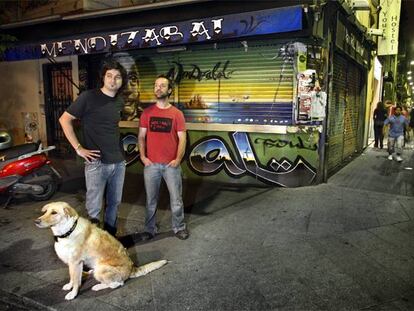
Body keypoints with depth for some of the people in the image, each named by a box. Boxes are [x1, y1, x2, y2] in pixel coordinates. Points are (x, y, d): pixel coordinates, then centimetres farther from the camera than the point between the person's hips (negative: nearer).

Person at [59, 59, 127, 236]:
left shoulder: (119, 102, 10)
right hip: (96, 162, -6)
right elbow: (65, 119, -5)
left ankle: (111, 236, 33)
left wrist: (119, 151, 14)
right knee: (94, 209, 2)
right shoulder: (89, 97, -8)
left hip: (118, 162, 6)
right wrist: (78, 148, -10)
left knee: (115, 202, 16)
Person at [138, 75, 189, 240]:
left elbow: (182, 138, -2)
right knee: (151, 200, 11)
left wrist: (178, 159, -10)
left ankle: (179, 228, 24)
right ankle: (150, 229, 26)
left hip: (171, 164, -1)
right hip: (151, 164, 1)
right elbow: (141, 136, 6)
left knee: (176, 199, 7)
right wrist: (142, 157, -4)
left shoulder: (177, 114, -1)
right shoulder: (147, 112, 4)